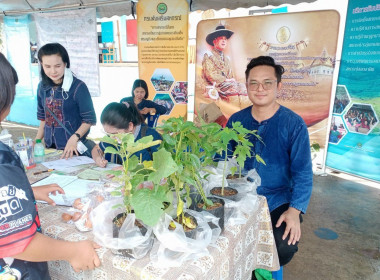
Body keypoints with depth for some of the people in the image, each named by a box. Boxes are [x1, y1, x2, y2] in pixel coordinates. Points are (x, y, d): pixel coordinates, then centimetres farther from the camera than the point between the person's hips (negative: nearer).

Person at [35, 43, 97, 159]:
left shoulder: (78, 87, -11)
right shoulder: (43, 87, 6)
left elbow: (89, 119, -9)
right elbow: (43, 118, 15)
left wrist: (75, 138, -22)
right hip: (50, 147, 5)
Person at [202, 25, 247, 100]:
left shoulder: (226, 58, 27)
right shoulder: (208, 56, 5)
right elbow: (210, 75, -8)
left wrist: (232, 79, 1)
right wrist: (225, 79, -9)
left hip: (228, 83, 7)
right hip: (216, 85, -6)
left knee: (242, 86, -23)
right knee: (236, 87, -31)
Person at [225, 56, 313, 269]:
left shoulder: (294, 124, -11)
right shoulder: (236, 120, -1)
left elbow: (302, 172, -10)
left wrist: (294, 210, -20)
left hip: (277, 200, -2)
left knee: (284, 247, -22)